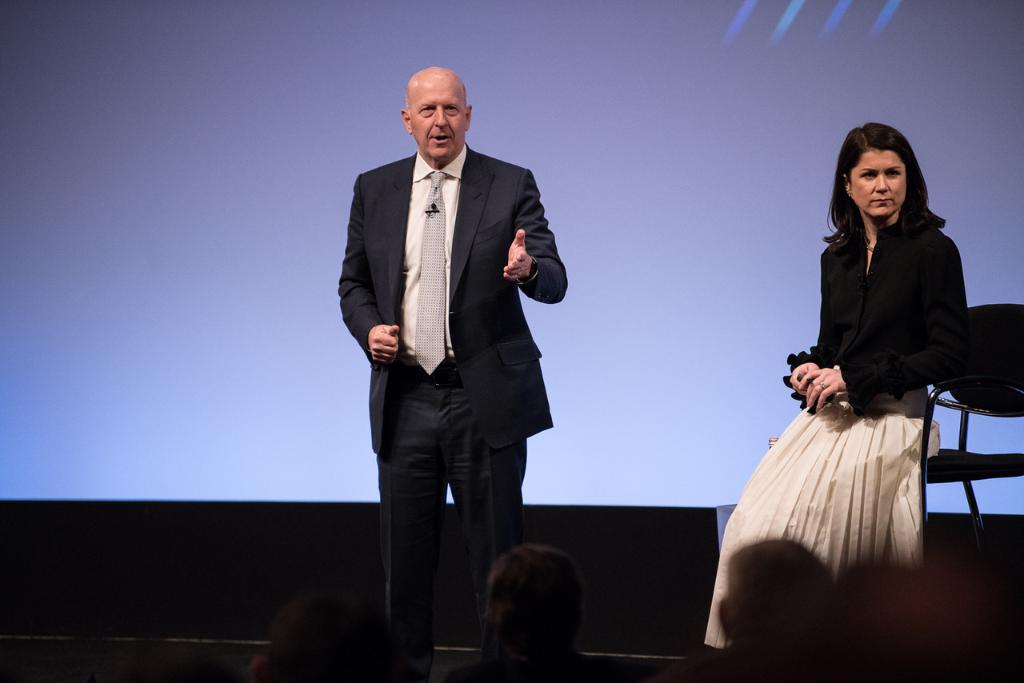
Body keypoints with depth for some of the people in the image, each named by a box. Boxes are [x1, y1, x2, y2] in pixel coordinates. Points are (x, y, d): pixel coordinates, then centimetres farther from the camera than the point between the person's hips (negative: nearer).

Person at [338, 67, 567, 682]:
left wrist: (528, 269, -31)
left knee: (498, 558, 1)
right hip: (404, 397, 3)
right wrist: (368, 328, -6)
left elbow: (554, 282, -8)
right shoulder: (375, 189, 9)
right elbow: (354, 283, 15)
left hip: (485, 398, -3)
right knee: (405, 559, 8)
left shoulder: (511, 185, -1)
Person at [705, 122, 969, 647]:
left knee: (785, 526, -24)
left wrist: (854, 378, -12)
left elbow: (949, 354, -9)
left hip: (890, 421, -6)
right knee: (753, 523, -16)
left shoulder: (932, 251, -4)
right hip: (829, 416, 6)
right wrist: (809, 371, 0)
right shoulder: (838, 257, 15)